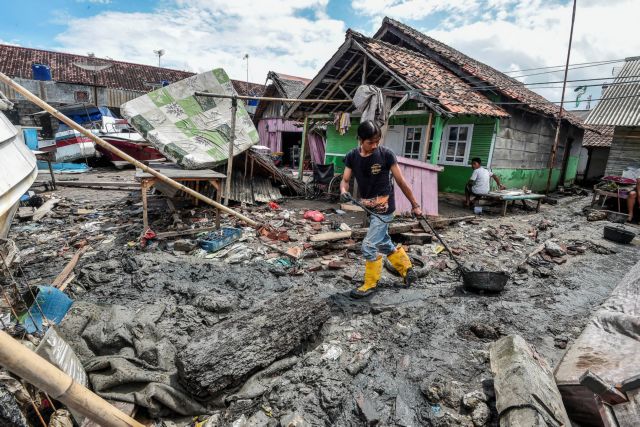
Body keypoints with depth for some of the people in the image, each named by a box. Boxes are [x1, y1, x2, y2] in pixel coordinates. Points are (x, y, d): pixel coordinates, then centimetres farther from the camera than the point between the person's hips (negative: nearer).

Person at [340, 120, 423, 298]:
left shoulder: (386, 154, -14)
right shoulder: (352, 156, -3)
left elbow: (401, 181, -9)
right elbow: (345, 180, -3)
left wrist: (415, 205, -3)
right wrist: (343, 191, -27)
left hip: (383, 207, -6)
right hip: (369, 207, 6)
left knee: (369, 246, -6)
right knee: (384, 244, 19)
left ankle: (370, 284, 14)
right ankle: (407, 268, 39)